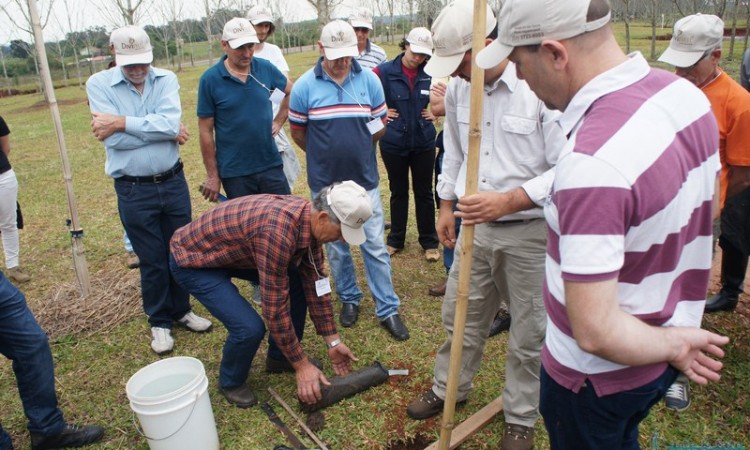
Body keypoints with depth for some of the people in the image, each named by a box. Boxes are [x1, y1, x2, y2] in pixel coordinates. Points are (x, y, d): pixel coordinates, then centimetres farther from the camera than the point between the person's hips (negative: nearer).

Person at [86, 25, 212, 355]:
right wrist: (164, 131, -14)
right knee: (152, 260, 8)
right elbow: (113, 139, -17)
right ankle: (159, 322, 28)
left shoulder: (166, 79, 0)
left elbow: (171, 123, -18)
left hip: (173, 182, 2)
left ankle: (181, 310, 35)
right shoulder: (99, 84, -5)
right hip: (133, 190, -2)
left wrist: (121, 122, -18)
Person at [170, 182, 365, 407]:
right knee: (250, 328, -21)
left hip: (234, 249, 8)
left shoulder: (310, 218, -11)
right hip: (192, 257, -8)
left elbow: (315, 283, -2)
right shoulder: (278, 232, -38)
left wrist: (333, 341, 1)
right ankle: (231, 382, 12)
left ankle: (279, 356, 23)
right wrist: (301, 365, -19)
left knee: (298, 282, 2)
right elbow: (276, 309, -30)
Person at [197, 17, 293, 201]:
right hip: (234, 173, -2)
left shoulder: (266, 68, -1)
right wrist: (212, 174, -4)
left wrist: (279, 120, 8)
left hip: (271, 165, 2)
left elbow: (291, 91, 18)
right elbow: (206, 130, -5)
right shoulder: (210, 79, -8)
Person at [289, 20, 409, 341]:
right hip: (325, 182, 0)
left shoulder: (369, 79, -3)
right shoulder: (304, 86, -6)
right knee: (336, 248, 13)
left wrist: (356, 147, 4)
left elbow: (380, 125, 6)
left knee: (375, 246, 4)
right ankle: (349, 299, 33)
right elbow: (297, 132, 4)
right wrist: (326, 155, 7)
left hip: (364, 180, 0)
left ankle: (387, 308, 16)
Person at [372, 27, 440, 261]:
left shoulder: (431, 73, -4)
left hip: (423, 142, 1)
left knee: (424, 192, 9)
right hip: (394, 143, 0)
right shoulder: (385, 71, -9)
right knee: (398, 192, 13)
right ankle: (396, 240, 28)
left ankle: (429, 242, 23)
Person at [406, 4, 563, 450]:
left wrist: (508, 201, -27)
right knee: (461, 315, 19)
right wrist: (447, 205, 17)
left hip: (530, 232, -5)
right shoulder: (458, 88, 2)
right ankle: (449, 387, 44)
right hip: (476, 226, 6)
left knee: (529, 333, 12)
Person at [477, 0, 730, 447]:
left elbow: (595, 332, -35)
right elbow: (701, 216, 7)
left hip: (597, 375, -8)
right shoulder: (686, 92, -7)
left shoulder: (591, 162, -37)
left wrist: (672, 344, -15)